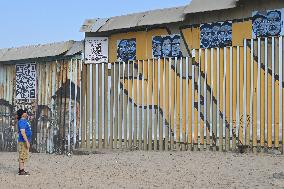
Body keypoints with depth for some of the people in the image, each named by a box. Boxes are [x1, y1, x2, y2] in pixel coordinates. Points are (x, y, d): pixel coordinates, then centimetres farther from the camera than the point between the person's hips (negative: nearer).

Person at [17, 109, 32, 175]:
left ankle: (21, 170, 20)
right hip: (23, 141, -10)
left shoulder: (25, 120, 14)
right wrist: (27, 142, -26)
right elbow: (23, 132, -24)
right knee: (22, 156, -9)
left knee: (23, 156, 14)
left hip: (25, 141, 10)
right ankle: (21, 171, -8)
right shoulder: (22, 122, -17)